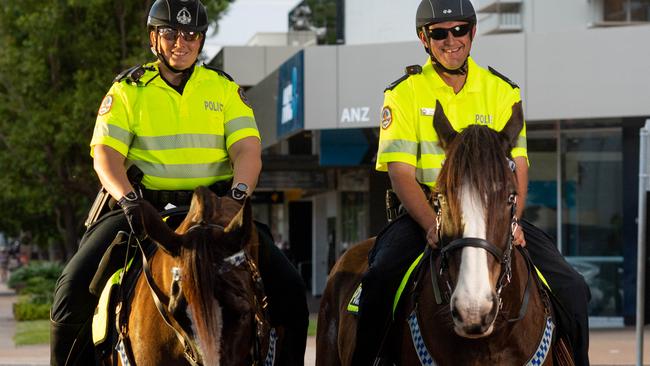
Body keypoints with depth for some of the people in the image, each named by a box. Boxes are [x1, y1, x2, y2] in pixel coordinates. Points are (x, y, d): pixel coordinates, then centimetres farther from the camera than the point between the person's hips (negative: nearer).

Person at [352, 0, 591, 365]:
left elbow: (517, 167, 2)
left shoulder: (503, 91, 9)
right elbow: (401, 173, -7)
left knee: (571, 288, -13)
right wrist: (433, 225, -25)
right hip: (423, 212, -2)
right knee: (381, 278, -32)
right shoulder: (404, 93, 1)